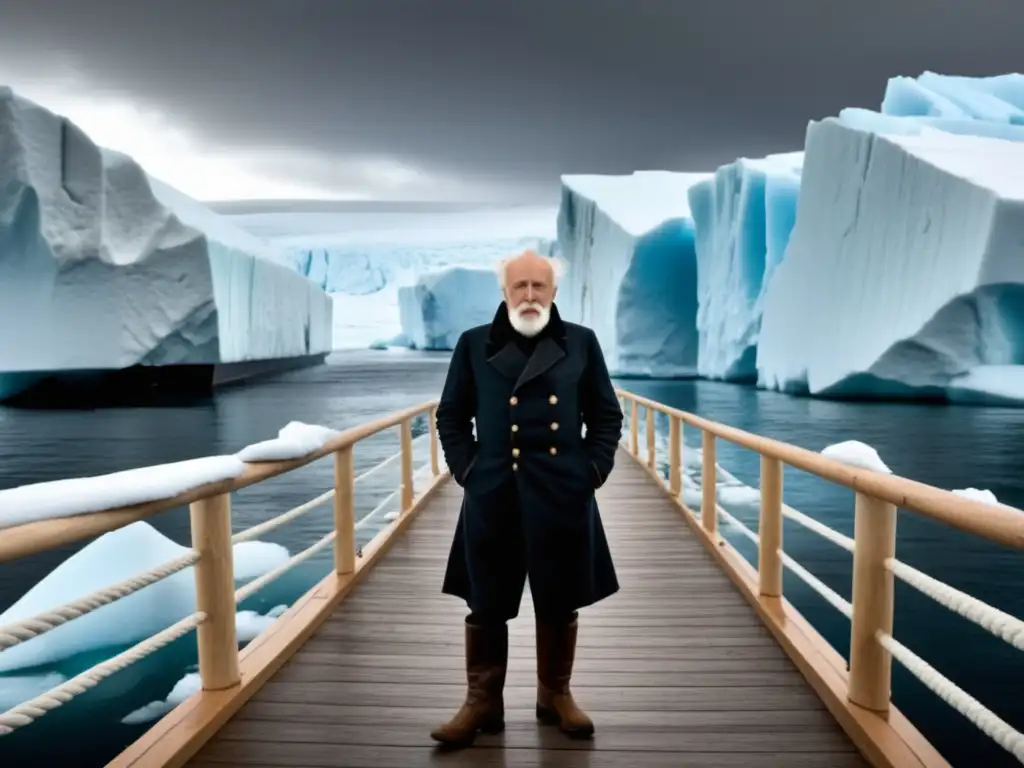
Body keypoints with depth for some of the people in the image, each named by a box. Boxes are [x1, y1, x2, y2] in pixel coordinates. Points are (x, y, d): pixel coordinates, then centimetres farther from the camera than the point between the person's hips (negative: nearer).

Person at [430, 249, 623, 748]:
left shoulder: (581, 343, 4)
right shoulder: (474, 345, 3)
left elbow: (607, 417, 9)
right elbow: (450, 416, 10)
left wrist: (592, 471, 0)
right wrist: (466, 470, 0)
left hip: (563, 498, 1)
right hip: (492, 498, 0)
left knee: (559, 605, 12)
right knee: (486, 606, 8)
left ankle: (555, 696, 31)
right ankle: (483, 702, 24)